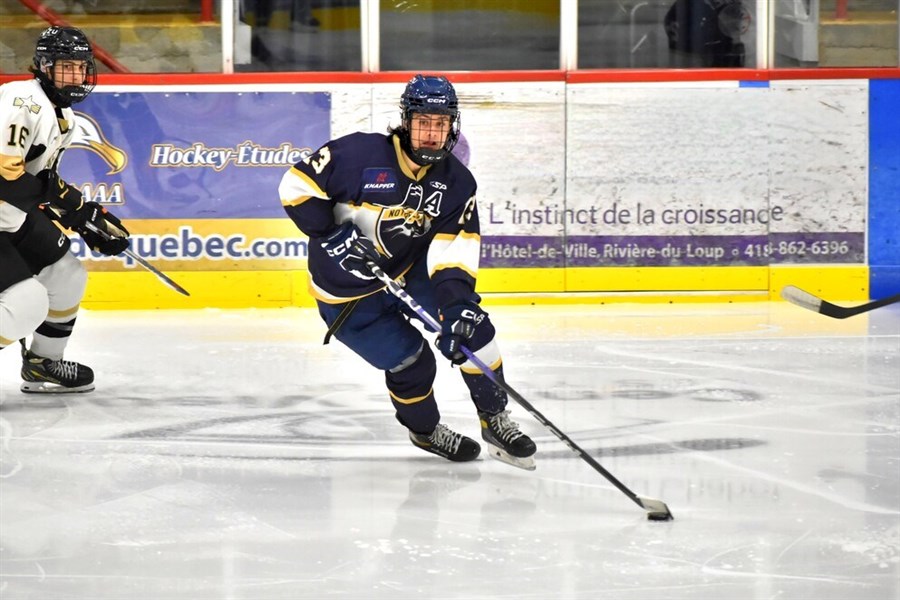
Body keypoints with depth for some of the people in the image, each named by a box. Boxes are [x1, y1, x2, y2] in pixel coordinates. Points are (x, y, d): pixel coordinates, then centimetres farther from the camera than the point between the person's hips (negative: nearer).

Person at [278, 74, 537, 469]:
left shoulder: (456, 181, -9)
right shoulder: (358, 155, -25)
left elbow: (454, 248, -15)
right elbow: (296, 187, -18)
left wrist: (458, 301, -31)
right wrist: (333, 237, -27)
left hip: (411, 269, 5)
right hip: (347, 292, -4)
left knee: (470, 329, -11)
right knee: (411, 362, -6)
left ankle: (495, 419, 7)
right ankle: (425, 430, 24)